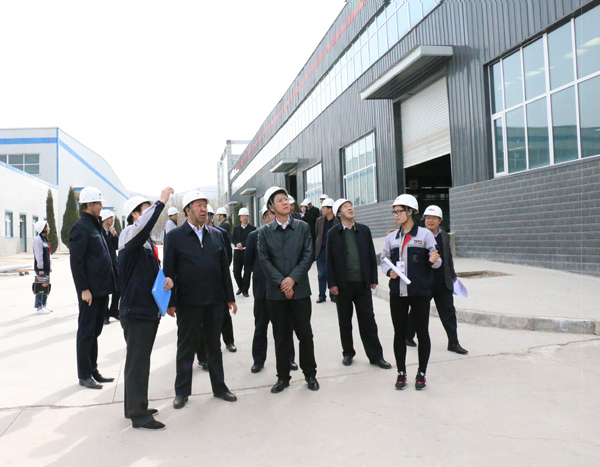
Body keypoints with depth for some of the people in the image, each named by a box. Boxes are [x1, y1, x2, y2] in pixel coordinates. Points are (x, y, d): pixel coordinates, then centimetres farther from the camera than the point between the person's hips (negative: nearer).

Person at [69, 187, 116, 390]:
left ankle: (92, 371, 26)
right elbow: (76, 261, -17)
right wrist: (84, 289, -19)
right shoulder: (81, 227, -12)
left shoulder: (95, 226, 16)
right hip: (90, 290, -9)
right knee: (86, 332, 2)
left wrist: (109, 285, 16)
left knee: (94, 331, 16)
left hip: (101, 289, 9)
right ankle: (84, 375, 12)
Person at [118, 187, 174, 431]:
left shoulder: (146, 241, 16)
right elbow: (142, 227, -37)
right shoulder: (129, 236, -12)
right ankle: (138, 414, 6)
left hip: (149, 309, 9)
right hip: (135, 310, -9)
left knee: (140, 361, 17)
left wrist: (166, 277, 3)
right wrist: (161, 201, -33)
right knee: (137, 362, -3)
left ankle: (134, 406, 29)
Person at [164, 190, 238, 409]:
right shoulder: (175, 236, -3)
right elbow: (169, 271, -5)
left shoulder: (216, 234, 7)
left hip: (214, 300, 3)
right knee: (186, 348, 10)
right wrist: (170, 302, -8)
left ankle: (219, 387, 28)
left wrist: (230, 297, 6)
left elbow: (224, 267, 8)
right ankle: (182, 391, 26)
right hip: (188, 302, -3)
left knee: (214, 346, 15)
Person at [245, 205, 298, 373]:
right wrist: (260, 273, 7)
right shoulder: (254, 236, -1)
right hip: (263, 288, 0)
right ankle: (258, 360, 23)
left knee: (286, 325, 10)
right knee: (260, 326, 11)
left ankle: (289, 358, 24)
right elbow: (248, 261, 5)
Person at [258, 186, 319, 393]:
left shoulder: (303, 227, 5)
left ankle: (310, 374, 22)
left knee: (305, 334, 5)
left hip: (300, 289, 0)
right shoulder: (264, 232, 4)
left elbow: (308, 256, -2)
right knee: (280, 336, 9)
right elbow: (264, 260, -3)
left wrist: (293, 279, -13)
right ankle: (283, 376, 22)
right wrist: (281, 282, -12)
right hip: (275, 292, 0)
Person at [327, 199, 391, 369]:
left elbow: (371, 256, 6)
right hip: (343, 284, -1)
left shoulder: (364, 230, 5)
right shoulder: (333, 233, 0)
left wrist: (373, 279, 2)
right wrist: (332, 283, -6)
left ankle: (376, 356, 15)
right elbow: (329, 260, -1)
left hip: (363, 283, 1)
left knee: (368, 321, 6)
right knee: (345, 322, 11)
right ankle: (348, 353, 26)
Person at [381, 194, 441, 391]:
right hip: (397, 292, 3)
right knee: (399, 332, 9)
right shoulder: (391, 237, 8)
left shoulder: (424, 234, -3)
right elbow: (384, 259, 13)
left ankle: (421, 373, 20)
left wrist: (434, 260, -24)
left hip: (420, 292, -3)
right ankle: (401, 372, 22)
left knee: (422, 332, 6)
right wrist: (389, 271, -7)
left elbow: (435, 261, -1)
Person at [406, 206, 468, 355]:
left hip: (443, 283, 4)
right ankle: (408, 337, 29)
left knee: (449, 312, 5)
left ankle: (453, 343, 13)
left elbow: (449, 258, 19)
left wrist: (453, 276, 20)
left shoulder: (445, 237, 10)